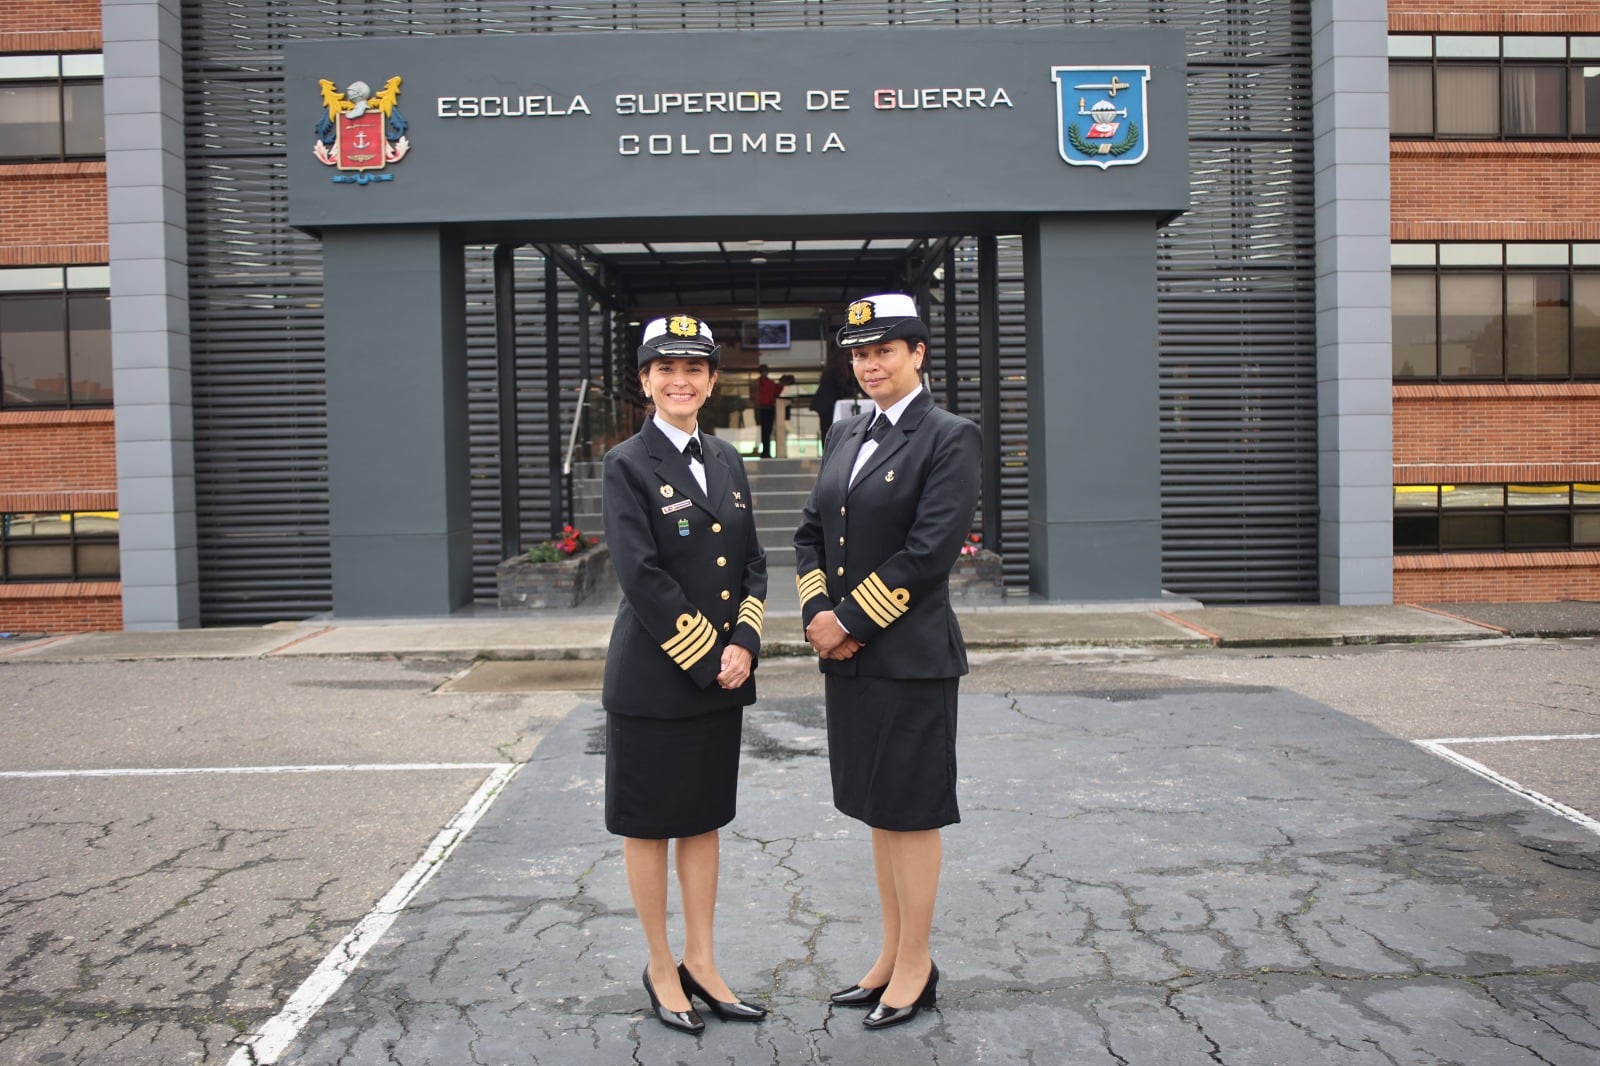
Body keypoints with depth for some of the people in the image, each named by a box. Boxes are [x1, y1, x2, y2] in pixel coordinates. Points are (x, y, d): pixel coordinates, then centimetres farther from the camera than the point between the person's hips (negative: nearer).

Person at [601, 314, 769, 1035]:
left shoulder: (726, 461, 10)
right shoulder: (627, 465, -8)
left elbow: (753, 564, 8)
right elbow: (641, 577, -16)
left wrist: (743, 646, -6)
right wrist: (706, 658, -16)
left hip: (721, 675, 6)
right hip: (652, 677, -6)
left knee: (704, 819, 15)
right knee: (648, 826, 8)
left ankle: (701, 962, 28)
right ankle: (661, 969, 23)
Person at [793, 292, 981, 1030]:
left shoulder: (949, 438, -9)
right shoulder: (844, 435, 13)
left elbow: (931, 550, -17)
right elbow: (810, 531, 11)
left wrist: (851, 621, -15)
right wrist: (818, 613, -5)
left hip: (910, 657, -7)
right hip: (847, 657, 7)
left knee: (911, 813, 4)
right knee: (877, 809, 16)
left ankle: (915, 970, 19)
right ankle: (891, 955, 30)